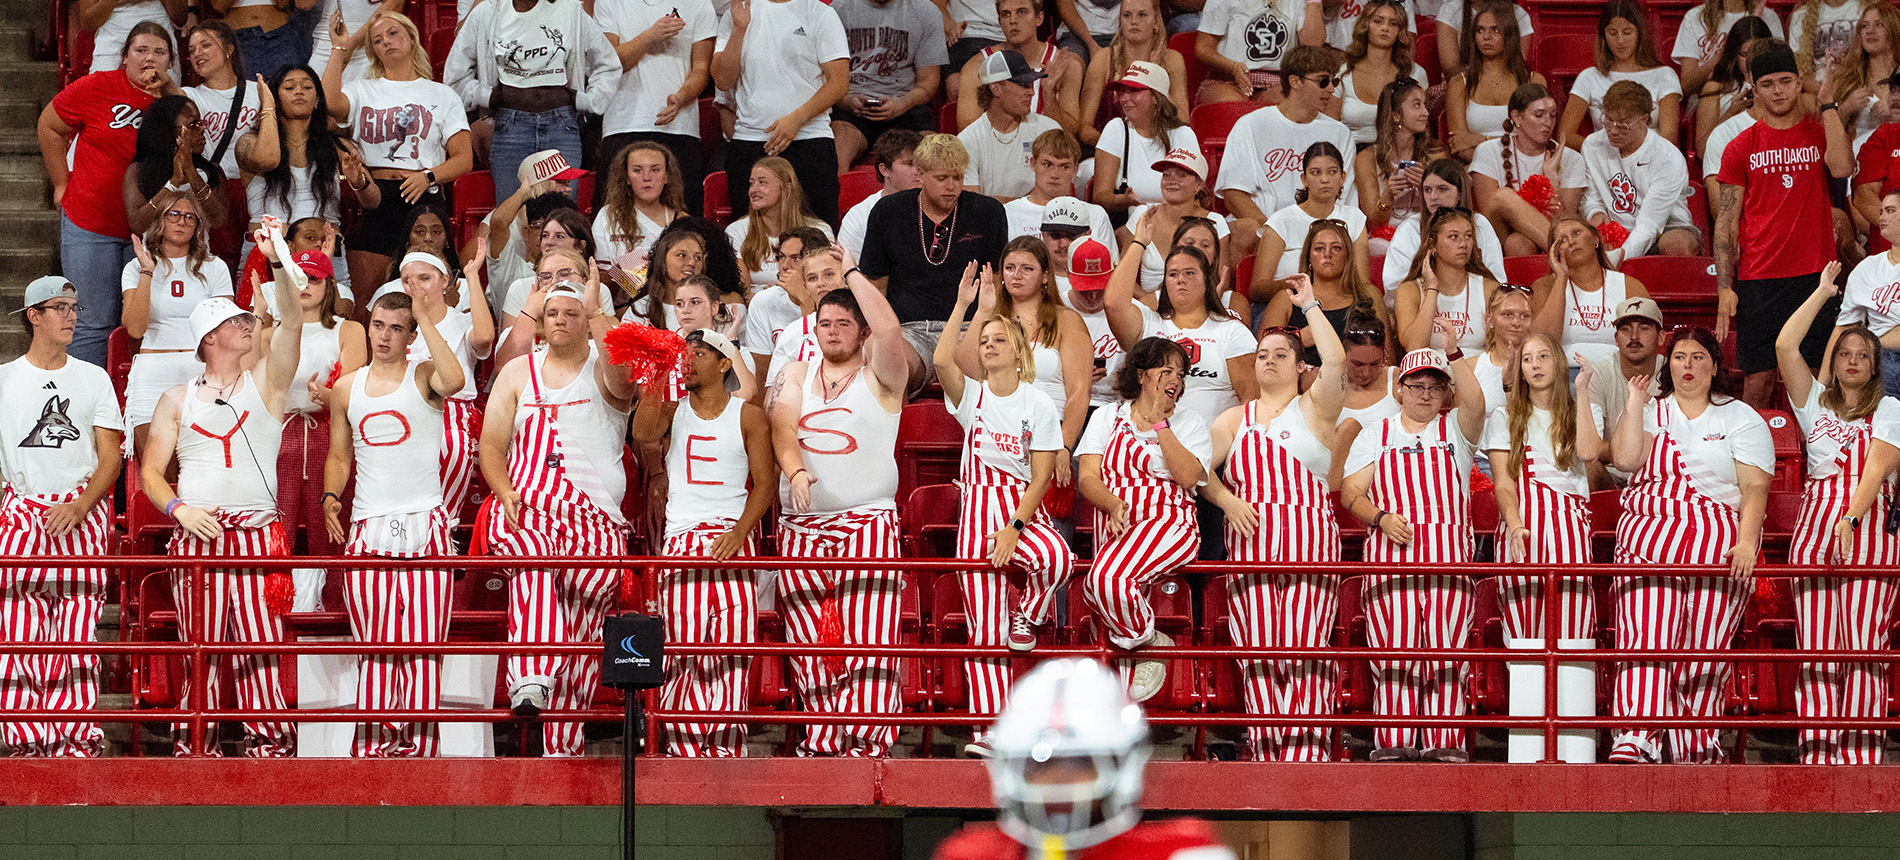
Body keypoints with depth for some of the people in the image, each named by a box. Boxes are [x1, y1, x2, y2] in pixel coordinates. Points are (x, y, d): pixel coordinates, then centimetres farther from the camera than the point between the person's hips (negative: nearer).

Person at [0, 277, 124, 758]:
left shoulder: (93, 379, 12)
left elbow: (110, 457, 6)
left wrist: (79, 507, -9)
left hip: (84, 515, 0)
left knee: (78, 632, -7)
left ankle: (78, 741, -6)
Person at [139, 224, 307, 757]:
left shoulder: (265, 382, 11)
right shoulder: (178, 400, 13)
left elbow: (292, 323, -4)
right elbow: (151, 469, 12)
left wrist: (277, 262, -15)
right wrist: (178, 509, -6)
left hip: (257, 533, -1)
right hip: (196, 534, 1)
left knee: (261, 646, -7)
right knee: (200, 648, 0)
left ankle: (269, 746, -6)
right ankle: (193, 749, 4)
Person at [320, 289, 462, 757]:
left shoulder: (424, 376, 2)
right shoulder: (346, 388, 15)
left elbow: (453, 381, -23)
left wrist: (425, 318, -16)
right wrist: (331, 498, 6)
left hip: (425, 524, -3)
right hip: (367, 526, 3)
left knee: (421, 642, -7)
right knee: (373, 645, 1)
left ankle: (416, 744, -5)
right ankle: (371, 745, 3)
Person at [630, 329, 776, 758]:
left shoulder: (749, 416, 11)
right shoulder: (672, 411, 16)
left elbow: (764, 482, 5)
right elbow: (644, 433, -6)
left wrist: (740, 531, -8)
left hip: (733, 536, -1)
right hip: (681, 536, 1)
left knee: (731, 640, -10)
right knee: (681, 639, -8)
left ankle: (724, 744, -10)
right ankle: (685, 744, -8)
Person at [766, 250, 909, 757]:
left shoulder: (879, 377, 5)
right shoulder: (795, 376, 15)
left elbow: (888, 329, -15)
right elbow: (782, 426, 0)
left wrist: (853, 272, -6)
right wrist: (795, 469, -20)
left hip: (868, 519, -3)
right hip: (801, 524, 3)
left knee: (866, 639, -14)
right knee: (808, 642, -1)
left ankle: (864, 744, -18)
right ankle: (821, 743, 4)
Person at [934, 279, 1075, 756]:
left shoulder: (1038, 404, 0)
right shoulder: (972, 395, 4)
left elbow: (1041, 477, -4)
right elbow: (942, 361, -18)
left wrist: (1012, 530, -14)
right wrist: (963, 306, -17)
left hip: (1024, 507, -1)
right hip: (978, 507, 1)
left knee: (1057, 558, -37)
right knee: (985, 633, -4)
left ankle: (1027, 614, -5)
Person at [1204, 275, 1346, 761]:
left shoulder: (1313, 409, 12)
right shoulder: (1235, 420, 21)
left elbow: (1336, 362, -6)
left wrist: (1309, 305, -1)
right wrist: (1227, 500, -2)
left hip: (1309, 541, -3)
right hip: (1249, 541, 3)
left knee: (1304, 646, -13)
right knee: (1258, 649, -6)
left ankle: (1306, 752, -18)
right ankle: (1266, 755, -6)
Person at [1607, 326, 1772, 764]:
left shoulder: (1741, 419, 9)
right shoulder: (1649, 413, 16)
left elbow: (1754, 487, 0)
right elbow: (1625, 458, -3)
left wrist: (1746, 543, -13)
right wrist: (1633, 404, -4)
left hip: (1717, 545, -1)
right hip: (1649, 538, 1)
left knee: (1704, 649, -4)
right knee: (1645, 635, -16)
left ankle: (1698, 746, 5)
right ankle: (1637, 739, -27)